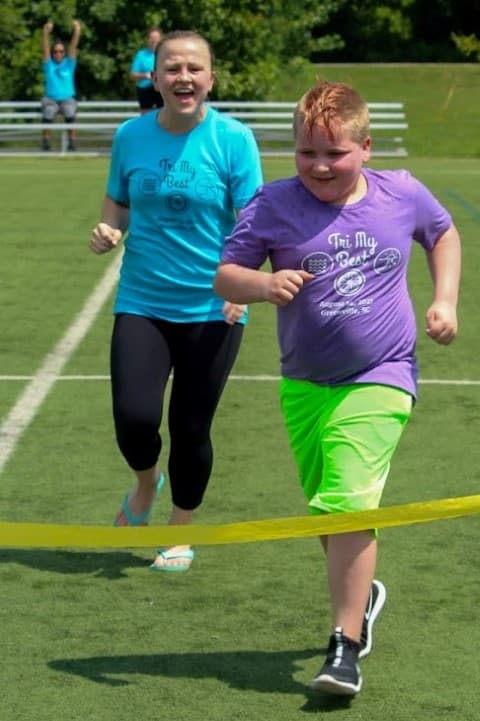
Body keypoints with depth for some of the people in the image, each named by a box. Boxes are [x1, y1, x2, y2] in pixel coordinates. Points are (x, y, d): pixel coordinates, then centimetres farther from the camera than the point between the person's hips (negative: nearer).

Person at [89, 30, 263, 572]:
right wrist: (108, 231, -8)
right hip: (142, 303, 2)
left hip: (211, 310, -2)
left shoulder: (233, 139, -8)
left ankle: (180, 533, 28)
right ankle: (145, 484, 25)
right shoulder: (131, 136, 0)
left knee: (190, 428, 5)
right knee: (134, 417, -12)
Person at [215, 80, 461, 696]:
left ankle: (346, 647, -10)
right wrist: (263, 284, -26)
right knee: (326, 512, 15)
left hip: (381, 379, -2)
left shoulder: (403, 194, -2)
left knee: (349, 506, -17)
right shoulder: (273, 206, -7)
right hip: (305, 384, 3)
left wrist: (445, 299, 7)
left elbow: (443, 232, 19)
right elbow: (224, 276, -5)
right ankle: (361, 594, 44)